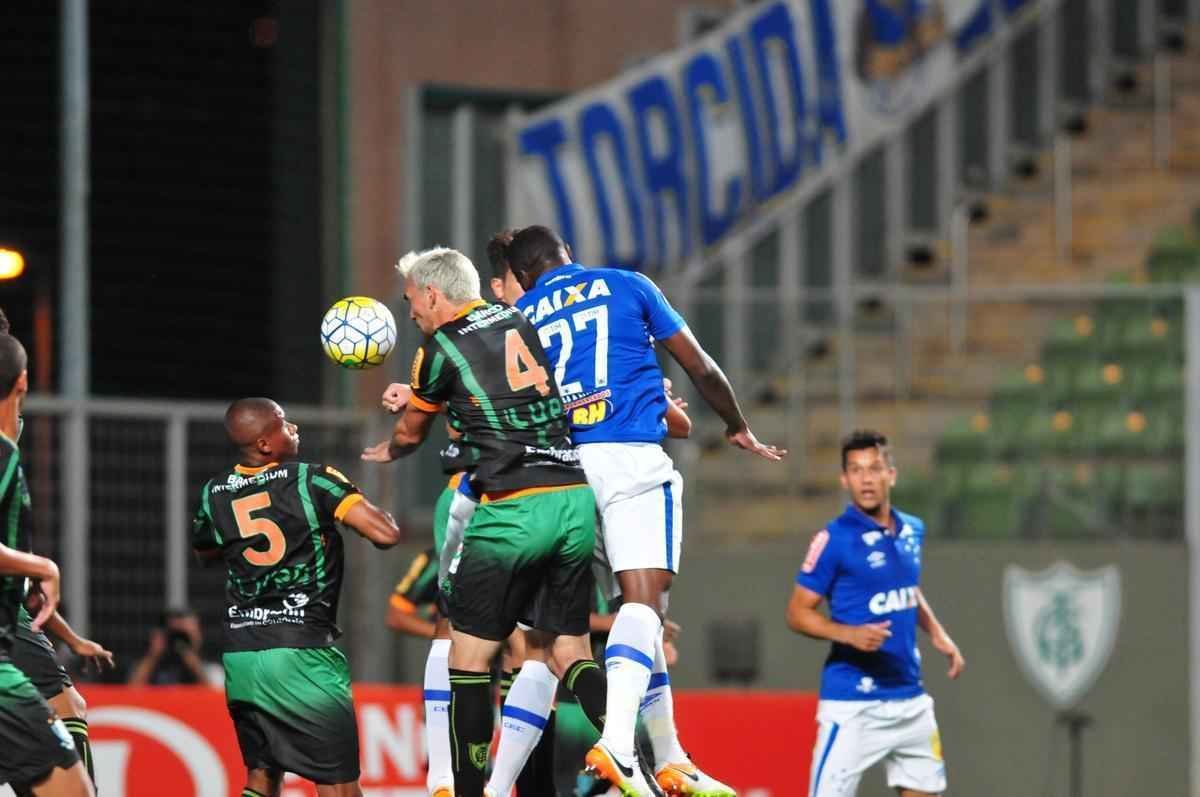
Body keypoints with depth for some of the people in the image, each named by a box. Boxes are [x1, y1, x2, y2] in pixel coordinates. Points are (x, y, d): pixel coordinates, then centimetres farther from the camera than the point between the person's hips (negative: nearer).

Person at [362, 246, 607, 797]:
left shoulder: (441, 350, -1)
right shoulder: (522, 323, 15)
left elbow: (410, 433, 17)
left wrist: (388, 451, 43)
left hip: (513, 511, -6)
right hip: (575, 500, 6)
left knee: (470, 655, 4)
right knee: (562, 652, 11)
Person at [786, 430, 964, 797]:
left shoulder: (912, 531, 9)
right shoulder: (835, 539, -11)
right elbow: (798, 612, -10)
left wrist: (937, 633, 11)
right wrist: (850, 634, -25)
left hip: (910, 698, 7)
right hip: (853, 703, -7)